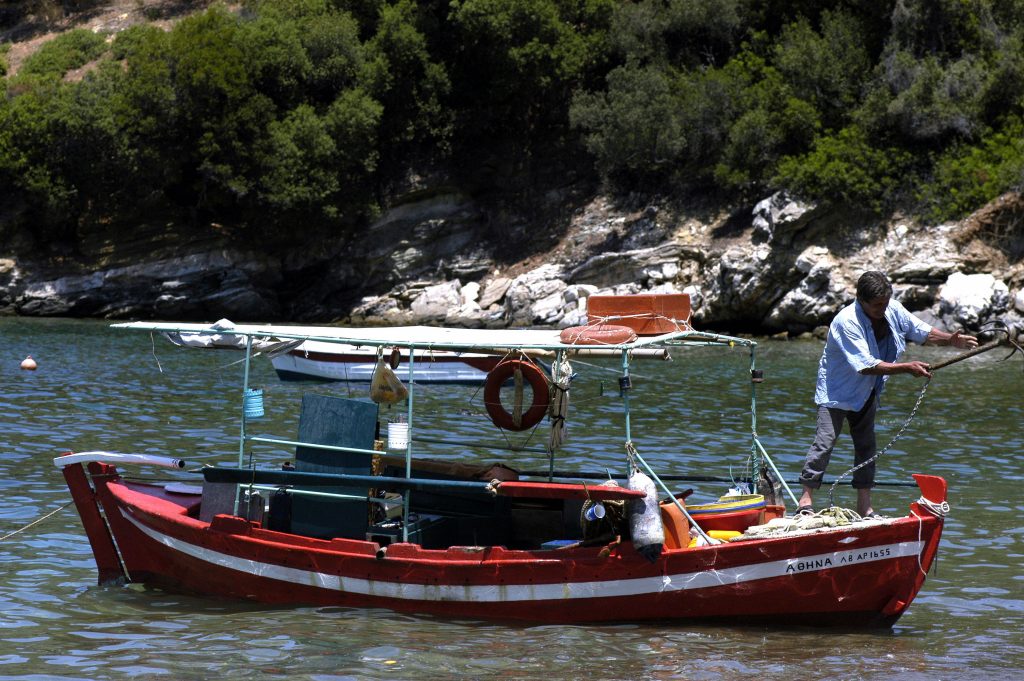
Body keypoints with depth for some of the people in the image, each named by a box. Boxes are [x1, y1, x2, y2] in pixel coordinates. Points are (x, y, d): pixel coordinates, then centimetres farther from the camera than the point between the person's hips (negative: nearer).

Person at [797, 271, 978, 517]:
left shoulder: (892, 309, -7)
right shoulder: (847, 322, -29)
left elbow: (922, 331, 6)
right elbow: (866, 366, -32)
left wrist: (950, 339, -11)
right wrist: (907, 368, -33)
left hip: (866, 393, 7)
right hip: (837, 391, -7)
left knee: (866, 445, 9)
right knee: (825, 441, -13)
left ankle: (864, 506, 14)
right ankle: (806, 499, -7)